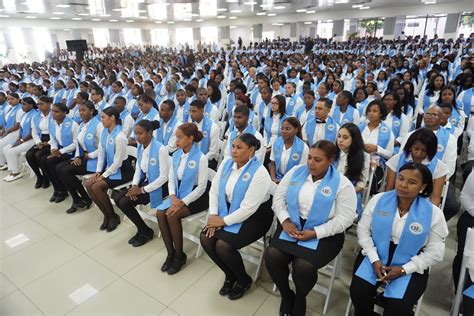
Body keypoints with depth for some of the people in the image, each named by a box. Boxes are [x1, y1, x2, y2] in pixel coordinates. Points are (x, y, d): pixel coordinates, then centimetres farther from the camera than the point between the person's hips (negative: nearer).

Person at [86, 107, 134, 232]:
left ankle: (113, 216, 0)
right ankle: (107, 215, 7)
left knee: (97, 187, -21)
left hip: (122, 170, -8)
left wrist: (104, 176, -15)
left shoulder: (119, 137, -24)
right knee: (89, 185, -8)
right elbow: (101, 153, 7)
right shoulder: (104, 132, 2)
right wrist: (98, 171, -1)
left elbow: (117, 162, -21)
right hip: (109, 167, 8)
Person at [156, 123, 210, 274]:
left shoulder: (201, 158, -18)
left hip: (195, 196, -6)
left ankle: (180, 256, -4)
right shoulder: (176, 155, 2)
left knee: (172, 215, -25)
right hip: (178, 194, 6)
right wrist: (173, 196, -12)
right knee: (160, 213, -16)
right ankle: (170, 253, 0)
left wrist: (183, 202, -22)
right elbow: (171, 178, 6)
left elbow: (201, 187, -17)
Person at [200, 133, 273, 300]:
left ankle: (244, 280, 10)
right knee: (205, 238, -11)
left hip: (254, 217, -7)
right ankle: (230, 275, 15)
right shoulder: (226, 163, -2)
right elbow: (214, 190, 2)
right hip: (228, 210, 7)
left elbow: (248, 208, -24)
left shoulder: (259, 173, -22)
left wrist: (223, 221, -20)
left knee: (223, 245, -22)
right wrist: (213, 215, -11)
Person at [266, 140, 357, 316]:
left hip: (324, 234, -3)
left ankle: (300, 300, 12)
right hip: (292, 225, 4)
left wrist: (315, 233, -20)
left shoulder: (342, 184, -9)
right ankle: (286, 295, 12)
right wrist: (285, 220, -11)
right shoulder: (295, 172, 1)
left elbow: (345, 218, -13)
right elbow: (279, 198, 5)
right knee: (272, 256, -20)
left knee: (303, 266, -26)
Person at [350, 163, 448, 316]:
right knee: (359, 291, -19)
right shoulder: (378, 200, -7)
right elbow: (363, 229, -1)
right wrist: (374, 259, -12)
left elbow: (434, 252, -5)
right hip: (375, 256, 1)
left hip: (409, 266, -1)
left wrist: (403, 269, -14)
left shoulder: (434, 214, -10)